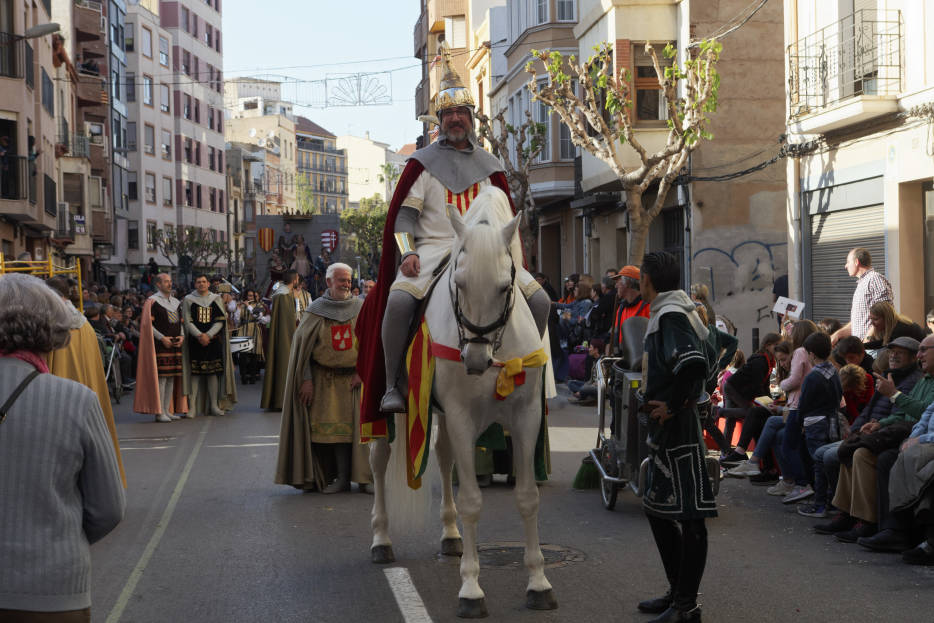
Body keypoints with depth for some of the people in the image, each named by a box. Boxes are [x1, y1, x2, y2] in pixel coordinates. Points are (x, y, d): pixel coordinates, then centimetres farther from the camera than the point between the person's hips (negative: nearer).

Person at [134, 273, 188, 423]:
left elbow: (181, 322, 20)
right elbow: (147, 324, -10)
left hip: (175, 344, 7)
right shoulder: (152, 301, -4)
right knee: (161, 377, -9)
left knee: (172, 378, 6)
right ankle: (159, 412, -8)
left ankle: (167, 410, 11)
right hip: (160, 344, -7)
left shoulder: (176, 302, 17)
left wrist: (182, 336, 1)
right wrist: (162, 338, -16)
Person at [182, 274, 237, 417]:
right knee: (195, 373, -5)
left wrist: (208, 335, -11)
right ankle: (192, 406, -4)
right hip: (194, 341, -1)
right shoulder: (188, 300, 6)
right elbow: (187, 321, -1)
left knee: (213, 373, 0)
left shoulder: (216, 299, 10)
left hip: (213, 340, 1)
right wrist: (199, 335, -14)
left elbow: (220, 320, 2)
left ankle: (214, 405, 6)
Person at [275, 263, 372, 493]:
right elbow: (303, 345, -1)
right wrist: (306, 379, -8)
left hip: (353, 377, 1)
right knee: (329, 425, -4)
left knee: (354, 425, -5)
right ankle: (341, 477, 1)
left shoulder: (360, 309, 4)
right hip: (324, 378, 0)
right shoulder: (316, 310, 2)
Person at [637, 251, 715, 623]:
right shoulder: (669, 313, 16)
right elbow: (707, 355, 27)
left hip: (677, 427, -11)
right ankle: (678, 592, 26)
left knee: (689, 515, -5)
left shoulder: (670, 316, -15)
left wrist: (674, 403, -21)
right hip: (665, 429, 11)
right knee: (657, 509, 17)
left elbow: (695, 361, -31)